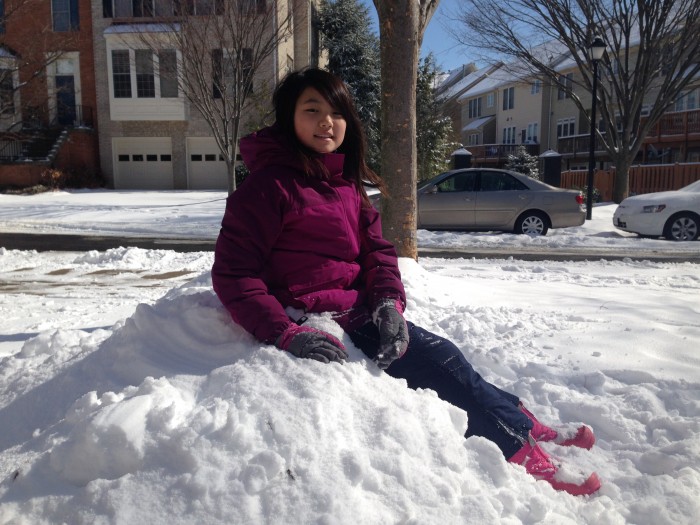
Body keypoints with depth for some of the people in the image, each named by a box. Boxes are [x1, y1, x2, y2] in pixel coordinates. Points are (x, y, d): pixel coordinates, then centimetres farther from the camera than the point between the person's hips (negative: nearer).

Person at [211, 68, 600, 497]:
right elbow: (233, 272, -16)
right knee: (437, 358, -13)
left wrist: (389, 303, -14)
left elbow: (378, 251, 7)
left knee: (441, 357, -5)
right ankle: (521, 445, 0)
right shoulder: (271, 183, -12)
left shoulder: (348, 183, 11)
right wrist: (288, 334, -27)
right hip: (315, 325, -7)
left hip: (358, 313, 7)